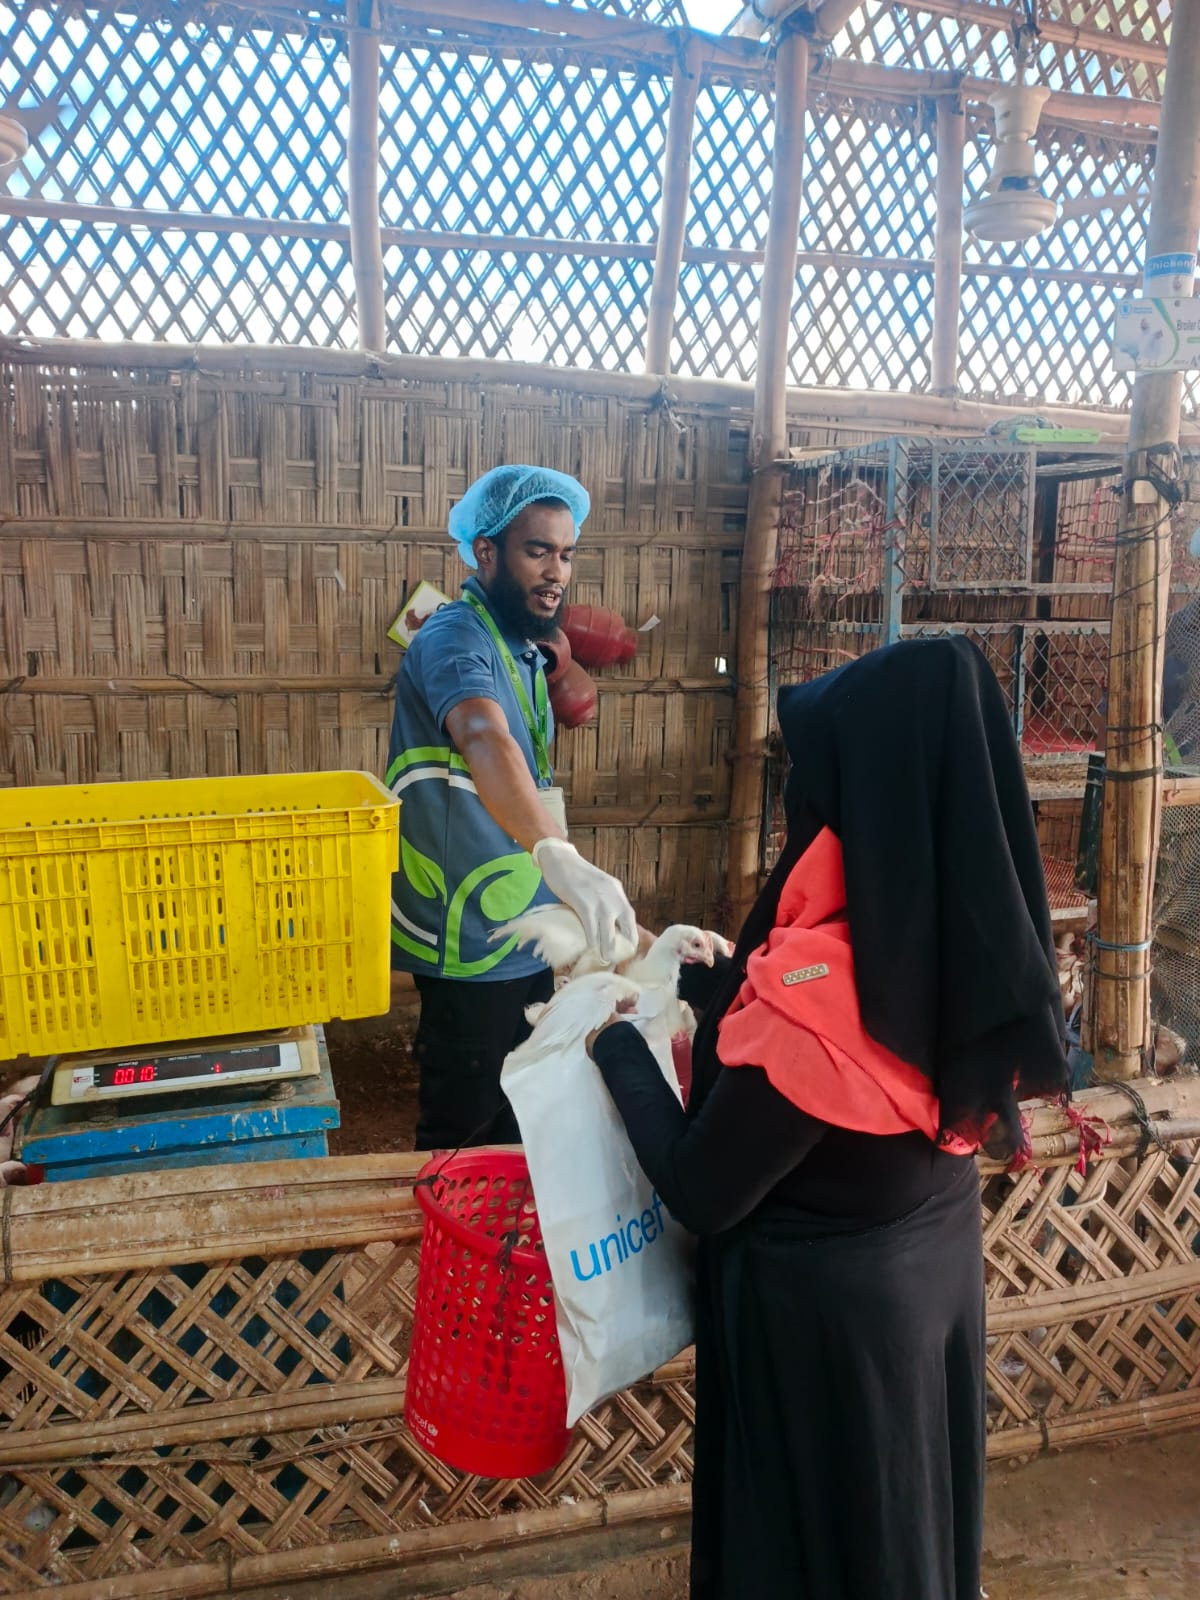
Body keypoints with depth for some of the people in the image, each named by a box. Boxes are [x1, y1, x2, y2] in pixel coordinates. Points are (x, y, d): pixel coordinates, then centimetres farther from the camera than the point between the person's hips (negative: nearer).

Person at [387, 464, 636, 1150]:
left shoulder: (522, 649, 10)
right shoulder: (456, 638, -20)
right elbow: (483, 739, -44)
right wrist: (559, 856, -57)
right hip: (474, 946, -9)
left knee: (517, 1121, 22)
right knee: (463, 1134, 7)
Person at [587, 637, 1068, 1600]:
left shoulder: (819, 991, -36)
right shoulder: (971, 938, -11)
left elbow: (701, 1194, -23)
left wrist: (619, 1046, -10)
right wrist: (725, 985, 11)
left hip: (821, 1304, -7)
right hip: (937, 1260, 7)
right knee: (909, 1508, 30)